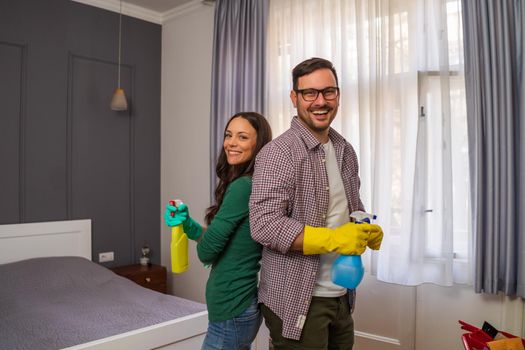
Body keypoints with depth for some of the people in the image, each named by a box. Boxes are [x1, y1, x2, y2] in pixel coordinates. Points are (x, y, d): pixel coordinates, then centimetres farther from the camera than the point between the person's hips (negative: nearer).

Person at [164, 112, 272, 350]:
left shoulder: (243, 187, -21)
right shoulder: (254, 185, 7)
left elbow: (207, 251, -19)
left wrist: (203, 246, 3)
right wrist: (187, 223, -1)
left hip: (232, 308, -9)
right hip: (242, 303, 9)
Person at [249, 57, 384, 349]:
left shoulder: (345, 150, 8)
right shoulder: (279, 153, -16)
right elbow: (264, 225, -23)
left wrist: (368, 231, -2)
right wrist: (333, 239, -25)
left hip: (341, 296, 7)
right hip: (298, 301, -7)